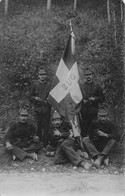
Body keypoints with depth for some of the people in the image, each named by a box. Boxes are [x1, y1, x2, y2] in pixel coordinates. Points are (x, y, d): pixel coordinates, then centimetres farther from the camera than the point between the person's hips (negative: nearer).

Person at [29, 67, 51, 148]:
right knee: (39, 127, 7)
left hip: (47, 109, -1)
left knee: (46, 127, 2)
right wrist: (35, 98, -9)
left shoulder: (49, 85, 0)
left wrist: (48, 100, -13)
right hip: (38, 109, 1)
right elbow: (30, 97, 11)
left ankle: (45, 144, 12)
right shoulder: (35, 85, 5)